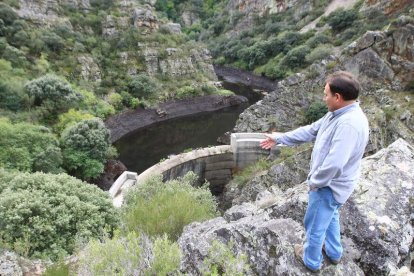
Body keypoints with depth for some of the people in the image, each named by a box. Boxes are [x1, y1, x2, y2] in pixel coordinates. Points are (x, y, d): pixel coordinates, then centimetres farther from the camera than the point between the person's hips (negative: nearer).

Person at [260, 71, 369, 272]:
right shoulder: (337, 113, -1)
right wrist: (279, 138, 10)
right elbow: (310, 131, 9)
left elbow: (334, 164, -37)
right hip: (329, 183, 10)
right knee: (329, 216, 30)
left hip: (328, 186, -9)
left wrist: (314, 181, -19)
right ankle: (333, 253, 53)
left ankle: (312, 260, 39)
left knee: (315, 225, 13)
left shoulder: (349, 124, -33)